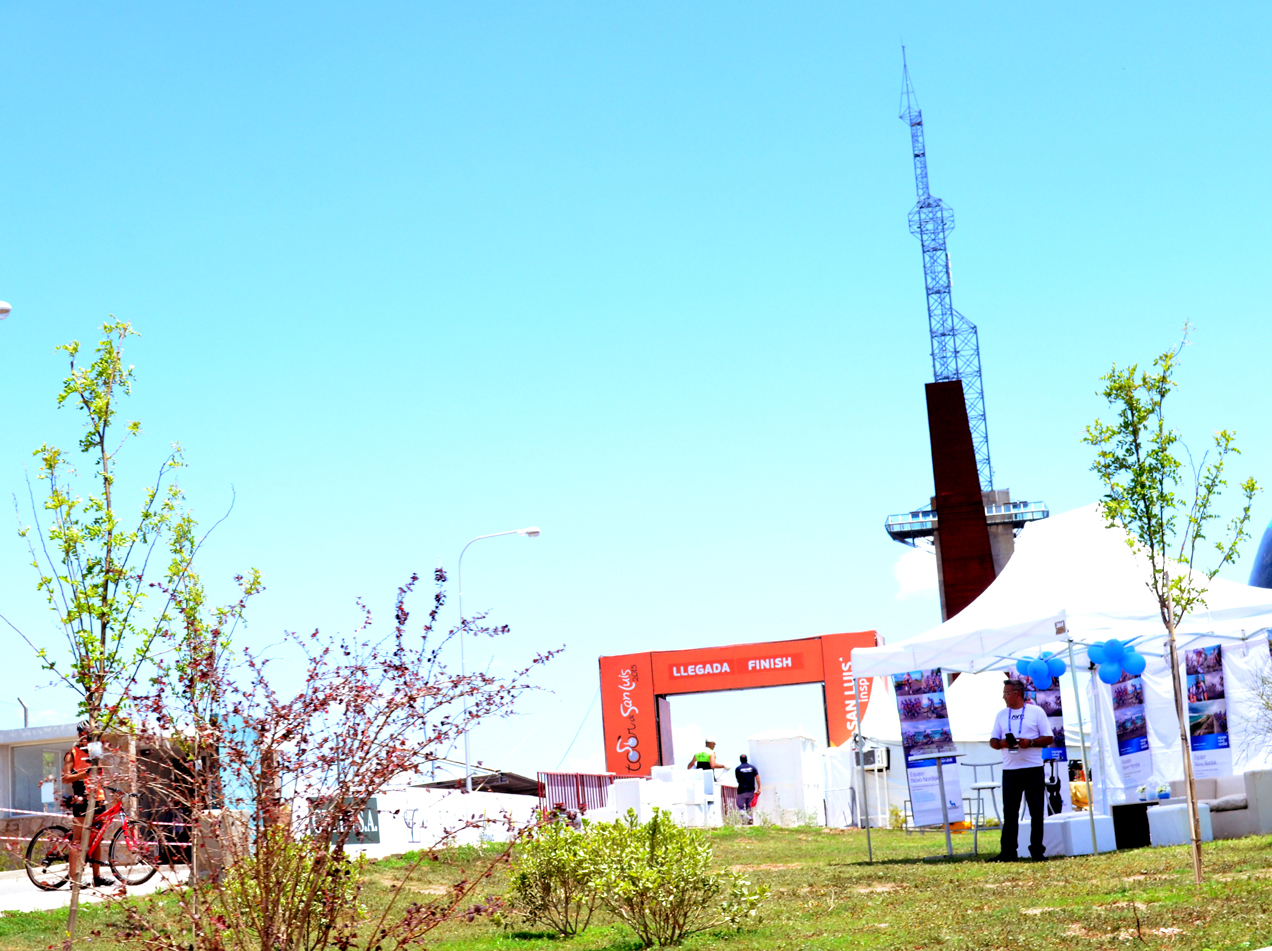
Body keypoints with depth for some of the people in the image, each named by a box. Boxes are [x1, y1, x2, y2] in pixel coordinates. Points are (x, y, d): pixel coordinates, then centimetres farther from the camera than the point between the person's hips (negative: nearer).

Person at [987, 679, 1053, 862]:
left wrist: (1031, 742, -16)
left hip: (1033, 768, -3)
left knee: (1036, 811, 1)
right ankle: (1008, 852, 3)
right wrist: (1001, 743, -10)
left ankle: (1037, 850, 7)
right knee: (1009, 811, 1)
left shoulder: (1036, 711, 3)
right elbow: (993, 741, 13)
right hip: (1010, 769, 3)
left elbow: (1048, 738, 1)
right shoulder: (1001, 715, 14)